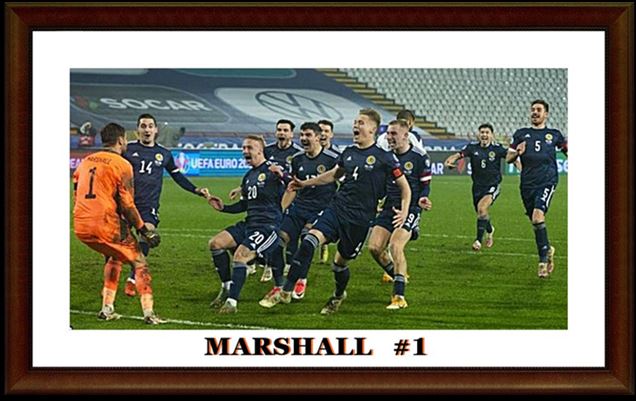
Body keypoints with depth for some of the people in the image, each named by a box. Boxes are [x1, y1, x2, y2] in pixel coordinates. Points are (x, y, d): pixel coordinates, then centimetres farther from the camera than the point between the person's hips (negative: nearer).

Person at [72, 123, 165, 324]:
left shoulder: (86, 161, 15)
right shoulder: (122, 165, -5)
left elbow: (76, 193, 21)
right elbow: (127, 205, -9)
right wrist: (143, 230, 0)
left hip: (80, 226, 7)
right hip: (106, 225, -7)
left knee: (115, 256, 29)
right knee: (139, 262, 7)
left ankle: (107, 309, 25)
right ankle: (148, 313, -3)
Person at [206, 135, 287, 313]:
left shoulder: (271, 170, -9)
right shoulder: (248, 176, 17)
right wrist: (223, 207, 14)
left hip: (268, 225, -9)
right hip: (249, 224, 9)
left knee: (240, 255, -24)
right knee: (215, 243, -2)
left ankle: (232, 302, -19)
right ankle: (227, 288, 9)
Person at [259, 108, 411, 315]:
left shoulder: (384, 158, -4)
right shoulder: (348, 153, 11)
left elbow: (404, 186, 3)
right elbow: (333, 175, 29)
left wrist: (404, 212, -8)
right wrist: (305, 183, 28)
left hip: (360, 218, -4)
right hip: (337, 207, 4)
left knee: (340, 262, 5)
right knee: (309, 241, -18)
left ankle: (339, 296, 38)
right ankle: (286, 292, -17)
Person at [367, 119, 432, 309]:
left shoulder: (420, 157, -5)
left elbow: (425, 185, -1)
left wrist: (421, 200, -20)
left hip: (409, 209, -6)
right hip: (389, 208, 6)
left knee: (395, 246, -24)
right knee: (374, 247, -8)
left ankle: (399, 296, -22)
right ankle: (397, 276, 20)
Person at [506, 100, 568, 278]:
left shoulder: (555, 134, 10)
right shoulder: (521, 134, 13)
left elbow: (568, 151, 22)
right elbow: (508, 158, 12)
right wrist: (517, 152, -9)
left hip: (547, 182, -3)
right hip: (527, 184, 3)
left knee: (537, 216, -22)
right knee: (534, 222, 5)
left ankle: (543, 260, -13)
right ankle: (548, 249, 29)